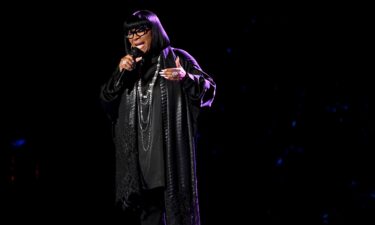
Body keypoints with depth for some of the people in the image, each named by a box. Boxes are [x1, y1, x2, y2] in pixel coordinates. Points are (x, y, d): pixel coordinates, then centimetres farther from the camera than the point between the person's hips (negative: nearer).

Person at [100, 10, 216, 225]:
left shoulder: (177, 58, 2)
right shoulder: (128, 66, 16)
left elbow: (209, 89, -5)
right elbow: (107, 101, 9)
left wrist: (186, 78, -24)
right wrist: (120, 74, -6)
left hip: (172, 149, -4)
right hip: (141, 152, 4)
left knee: (176, 208, -6)